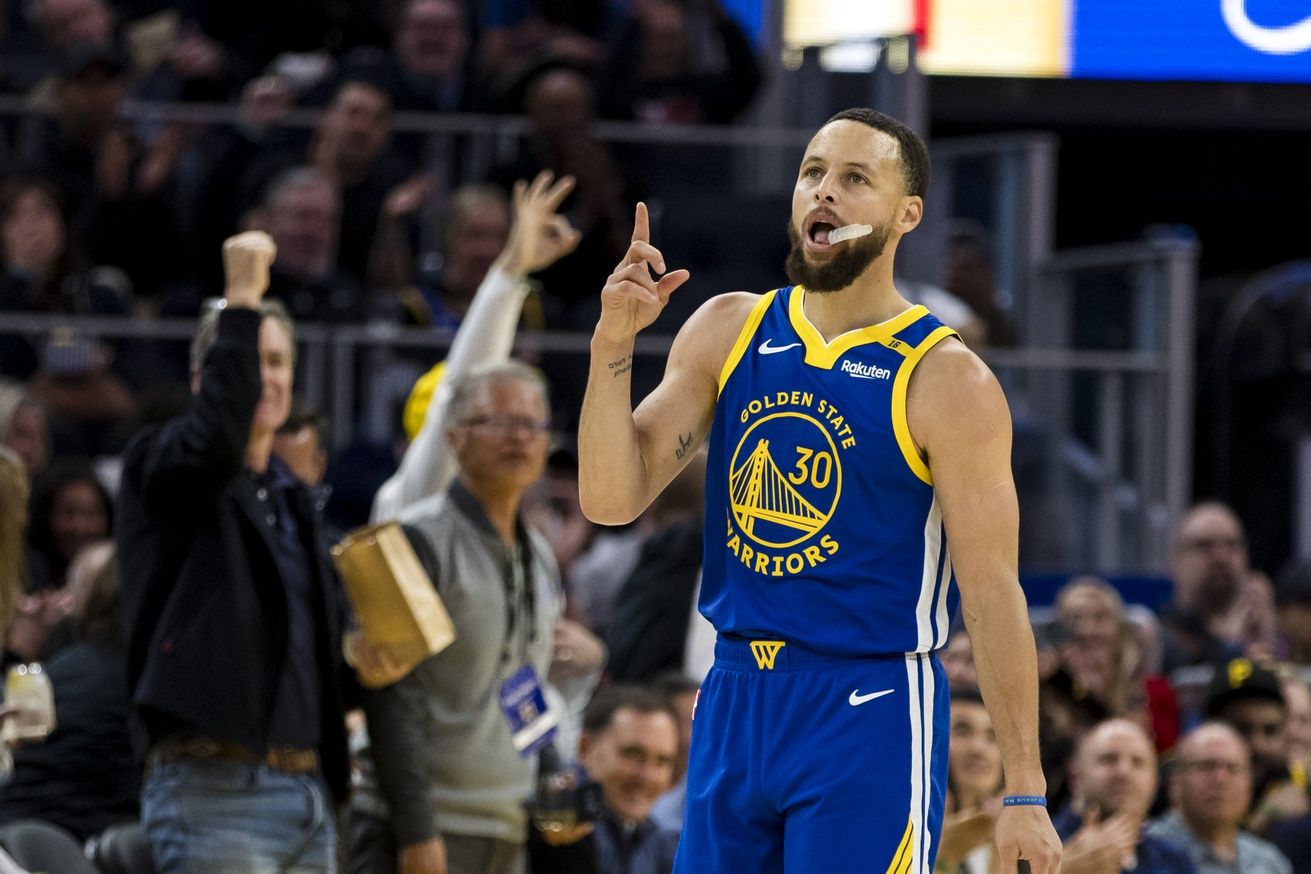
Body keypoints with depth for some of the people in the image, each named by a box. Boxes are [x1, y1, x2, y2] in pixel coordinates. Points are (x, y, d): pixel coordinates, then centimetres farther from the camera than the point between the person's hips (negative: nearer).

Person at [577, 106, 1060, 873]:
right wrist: (614, 345, -14)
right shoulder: (728, 331, 6)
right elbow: (613, 500, 2)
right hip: (735, 702, 5)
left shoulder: (945, 381, -9)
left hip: (871, 720, -5)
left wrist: (1025, 793, -12)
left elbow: (993, 594, -9)